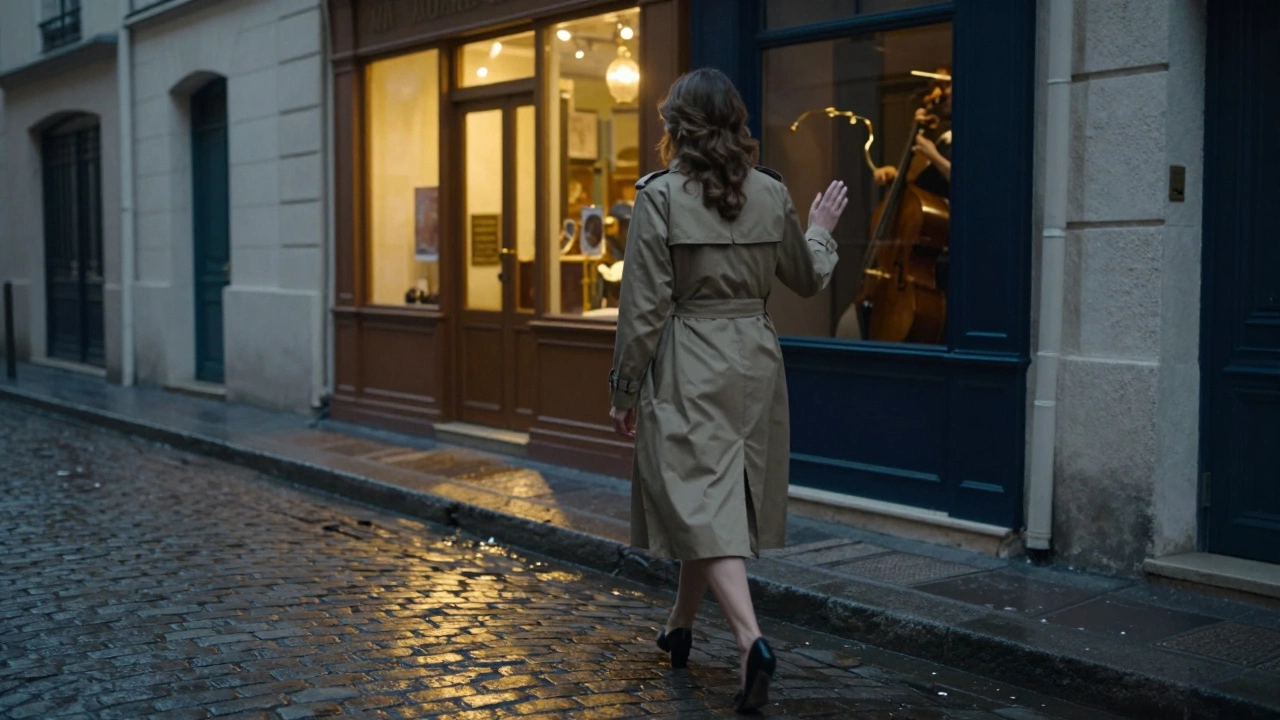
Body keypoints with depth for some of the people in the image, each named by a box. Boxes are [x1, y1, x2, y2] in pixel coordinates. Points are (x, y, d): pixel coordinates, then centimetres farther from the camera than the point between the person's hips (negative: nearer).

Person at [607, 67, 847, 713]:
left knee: (701, 505, -3)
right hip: (756, 359, 5)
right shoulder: (771, 193, 3)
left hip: (688, 366, -5)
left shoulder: (660, 195, -10)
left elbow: (644, 306, -11)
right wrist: (821, 231, 37)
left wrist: (624, 392, -2)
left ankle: (752, 641, -19)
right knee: (714, 498, 17)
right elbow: (808, 279, 17)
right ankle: (680, 628, 34)